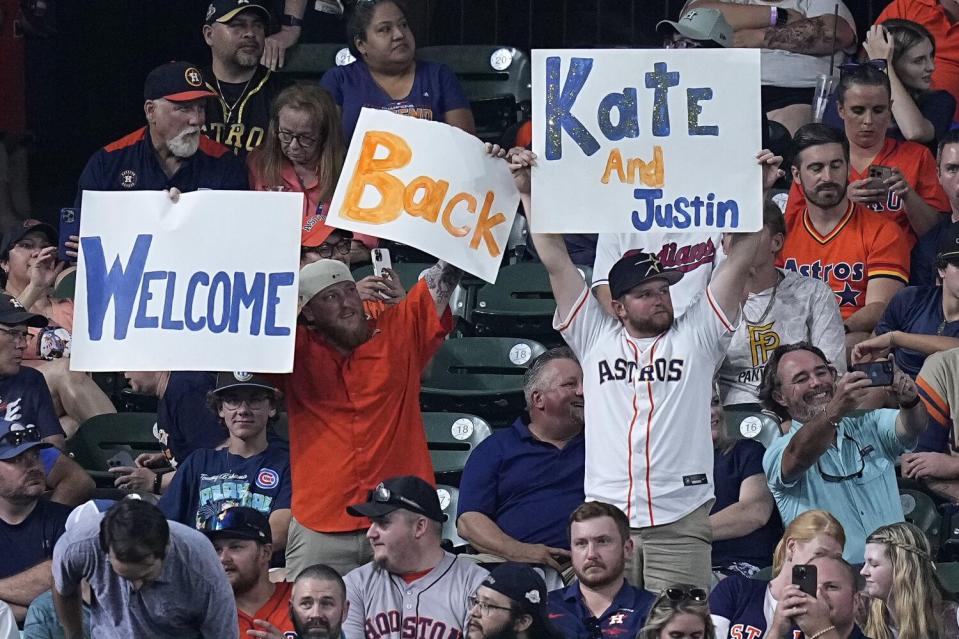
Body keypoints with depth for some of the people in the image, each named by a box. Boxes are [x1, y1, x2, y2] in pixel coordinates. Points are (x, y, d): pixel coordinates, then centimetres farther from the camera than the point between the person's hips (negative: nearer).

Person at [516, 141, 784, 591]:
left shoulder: (696, 337, 12)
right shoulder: (595, 339, 14)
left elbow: (739, 261, 8)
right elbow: (556, 264, 13)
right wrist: (528, 193, 11)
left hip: (682, 523, -1)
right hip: (605, 518, 1)